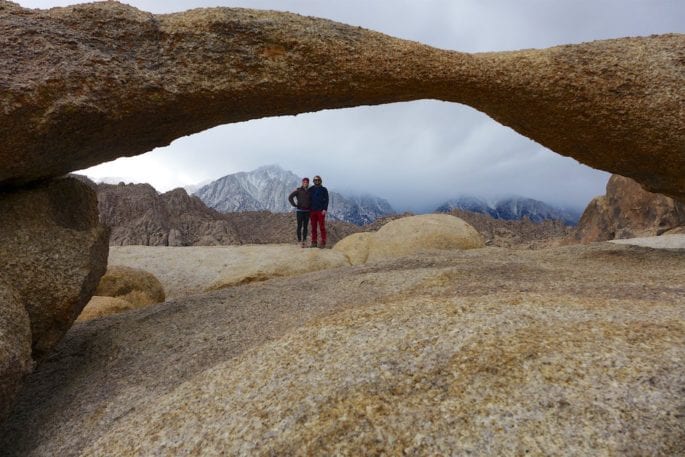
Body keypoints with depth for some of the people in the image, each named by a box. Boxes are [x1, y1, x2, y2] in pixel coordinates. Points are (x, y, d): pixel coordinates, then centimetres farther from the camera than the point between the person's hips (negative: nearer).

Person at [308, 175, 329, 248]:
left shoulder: (324, 189, 3)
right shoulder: (310, 189, 10)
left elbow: (326, 200, -1)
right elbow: (308, 199, 13)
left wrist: (324, 209, -12)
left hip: (321, 211, -3)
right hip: (312, 211, 3)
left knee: (322, 227, -4)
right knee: (313, 227, 4)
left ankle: (323, 242, 0)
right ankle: (314, 242, 9)